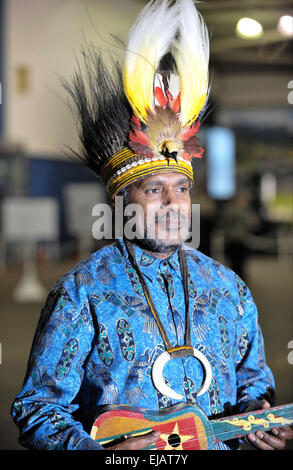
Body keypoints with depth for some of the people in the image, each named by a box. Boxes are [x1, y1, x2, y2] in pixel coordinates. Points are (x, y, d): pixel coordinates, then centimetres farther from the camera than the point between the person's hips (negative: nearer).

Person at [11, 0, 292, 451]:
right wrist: (99, 451, -18)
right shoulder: (80, 294, -4)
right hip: (117, 445, -4)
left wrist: (257, 413, 1)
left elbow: (253, 377, 21)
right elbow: (36, 411, -4)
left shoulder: (226, 287, 10)